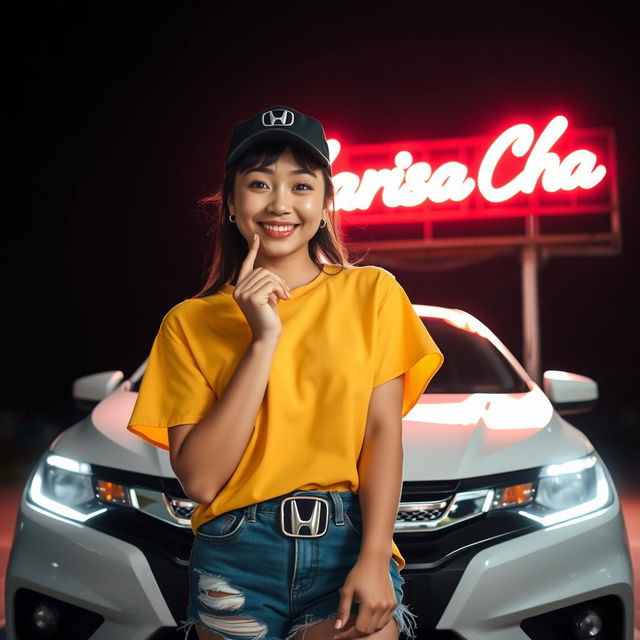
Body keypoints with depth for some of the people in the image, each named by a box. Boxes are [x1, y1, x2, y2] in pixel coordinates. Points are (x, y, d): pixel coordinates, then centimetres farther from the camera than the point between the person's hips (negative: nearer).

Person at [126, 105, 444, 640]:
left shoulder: (371, 293, 4)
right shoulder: (190, 322, 3)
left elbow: (383, 434, -2)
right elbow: (199, 479, -7)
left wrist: (375, 560, -15)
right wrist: (263, 340, -12)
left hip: (349, 546, 0)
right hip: (238, 558, 1)